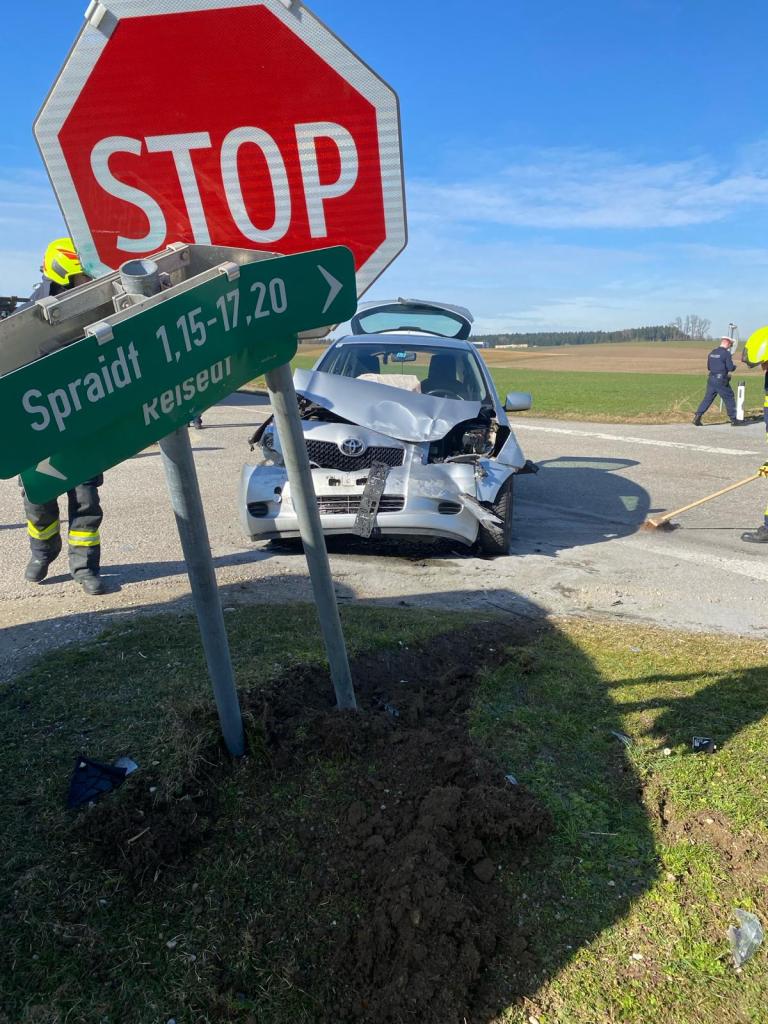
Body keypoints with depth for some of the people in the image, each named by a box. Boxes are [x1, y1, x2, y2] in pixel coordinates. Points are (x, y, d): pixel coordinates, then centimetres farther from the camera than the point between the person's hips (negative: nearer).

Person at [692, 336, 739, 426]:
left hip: (711, 379, 6)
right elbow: (731, 368, -11)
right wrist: (734, 367, 10)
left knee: (707, 398, 8)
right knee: (729, 399, 6)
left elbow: (708, 367, 18)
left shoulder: (712, 352, 10)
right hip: (721, 381, -6)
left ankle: (697, 417, -2)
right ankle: (733, 420, 12)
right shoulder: (726, 353, -10)